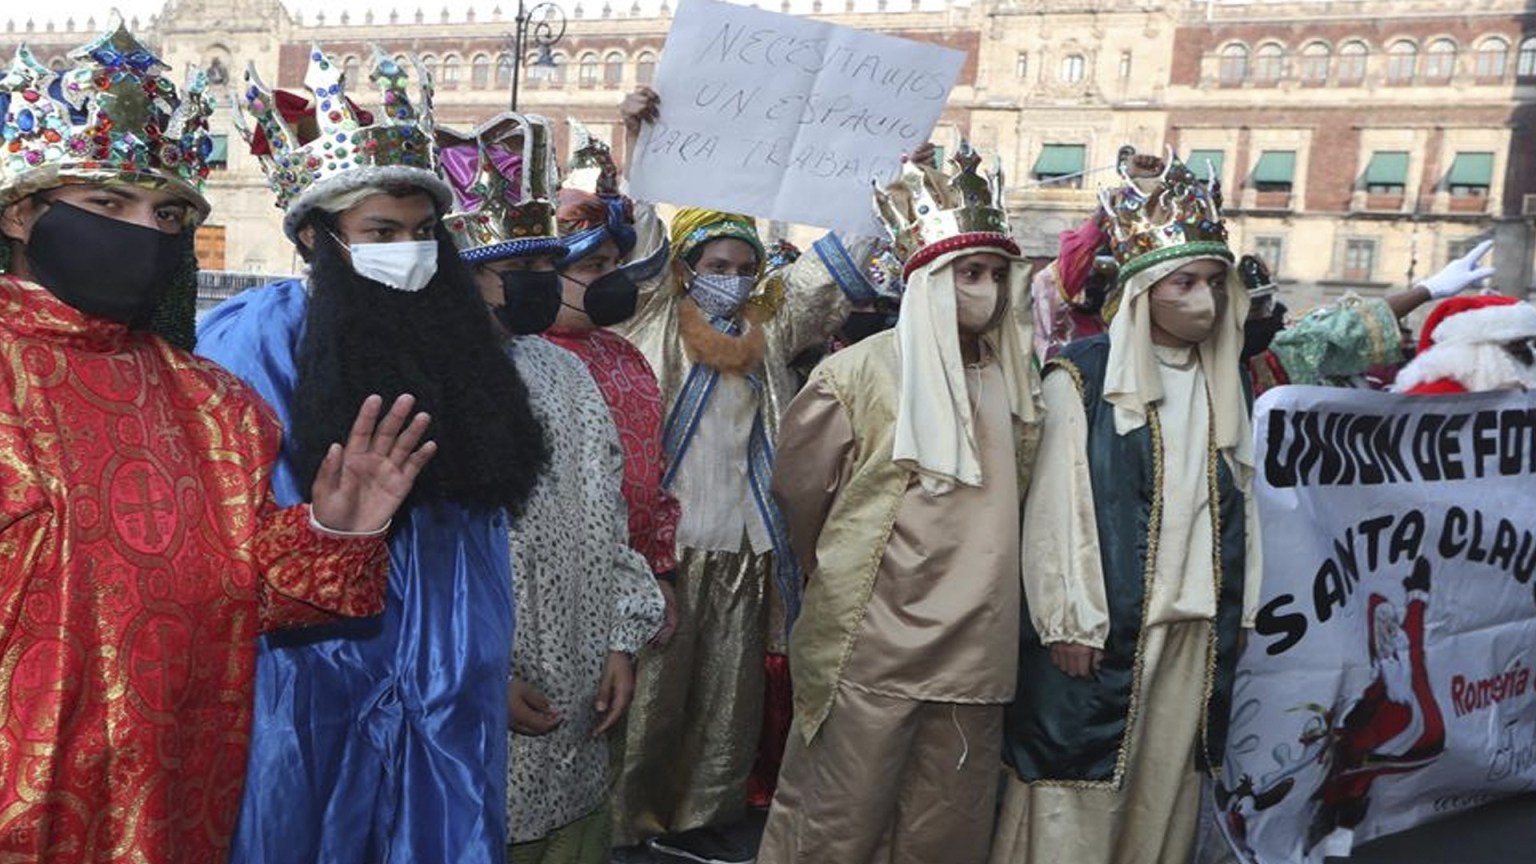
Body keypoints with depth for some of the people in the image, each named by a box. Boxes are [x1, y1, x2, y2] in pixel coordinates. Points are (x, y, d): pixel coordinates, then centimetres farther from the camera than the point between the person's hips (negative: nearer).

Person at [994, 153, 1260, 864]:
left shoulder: (1223, 383, 11)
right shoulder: (1083, 375, -7)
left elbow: (1235, 505, 15)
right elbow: (1058, 504, -10)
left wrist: (1234, 611, 13)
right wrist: (1069, 620, -13)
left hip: (1197, 626, 6)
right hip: (1103, 620, -5)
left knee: (1163, 789, 13)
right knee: (1078, 793, 1)